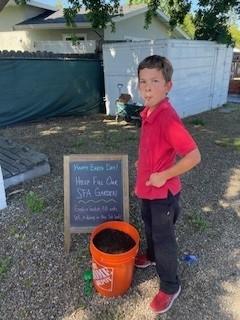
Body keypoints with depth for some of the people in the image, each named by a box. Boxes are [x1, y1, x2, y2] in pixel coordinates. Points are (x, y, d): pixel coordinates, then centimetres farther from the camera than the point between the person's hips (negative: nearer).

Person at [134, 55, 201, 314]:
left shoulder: (168, 118, -29)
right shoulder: (148, 112, -1)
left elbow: (194, 157, -31)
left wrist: (163, 176, -24)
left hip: (163, 191, -8)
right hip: (147, 188, 8)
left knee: (163, 238, 9)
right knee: (150, 226, 29)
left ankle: (170, 286, 32)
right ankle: (152, 256, 56)